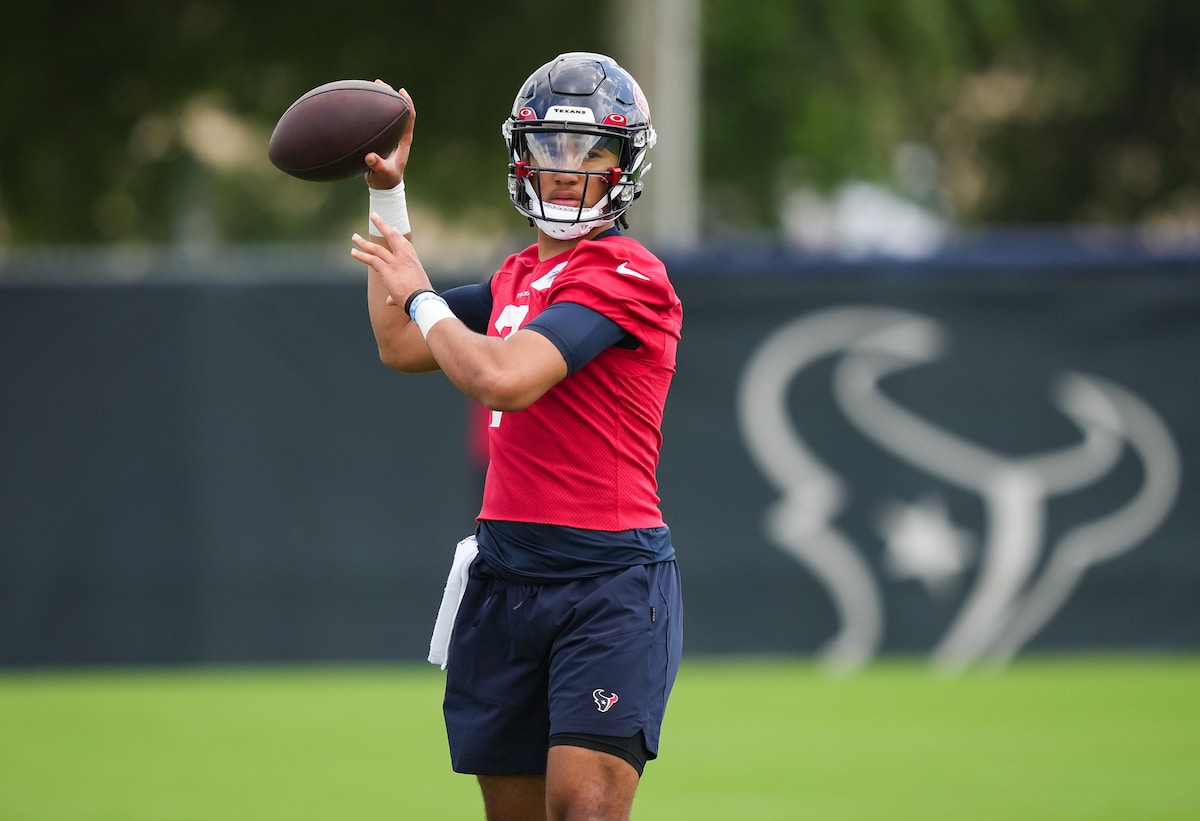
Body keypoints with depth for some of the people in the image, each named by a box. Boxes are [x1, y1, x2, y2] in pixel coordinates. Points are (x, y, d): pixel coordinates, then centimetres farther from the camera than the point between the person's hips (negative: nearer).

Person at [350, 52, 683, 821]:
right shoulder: (521, 274, 15)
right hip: (506, 576, 8)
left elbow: (501, 377, -21)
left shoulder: (627, 274, -11)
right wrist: (388, 194, 21)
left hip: (608, 579, -8)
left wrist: (419, 294, -5)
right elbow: (403, 347, 22)